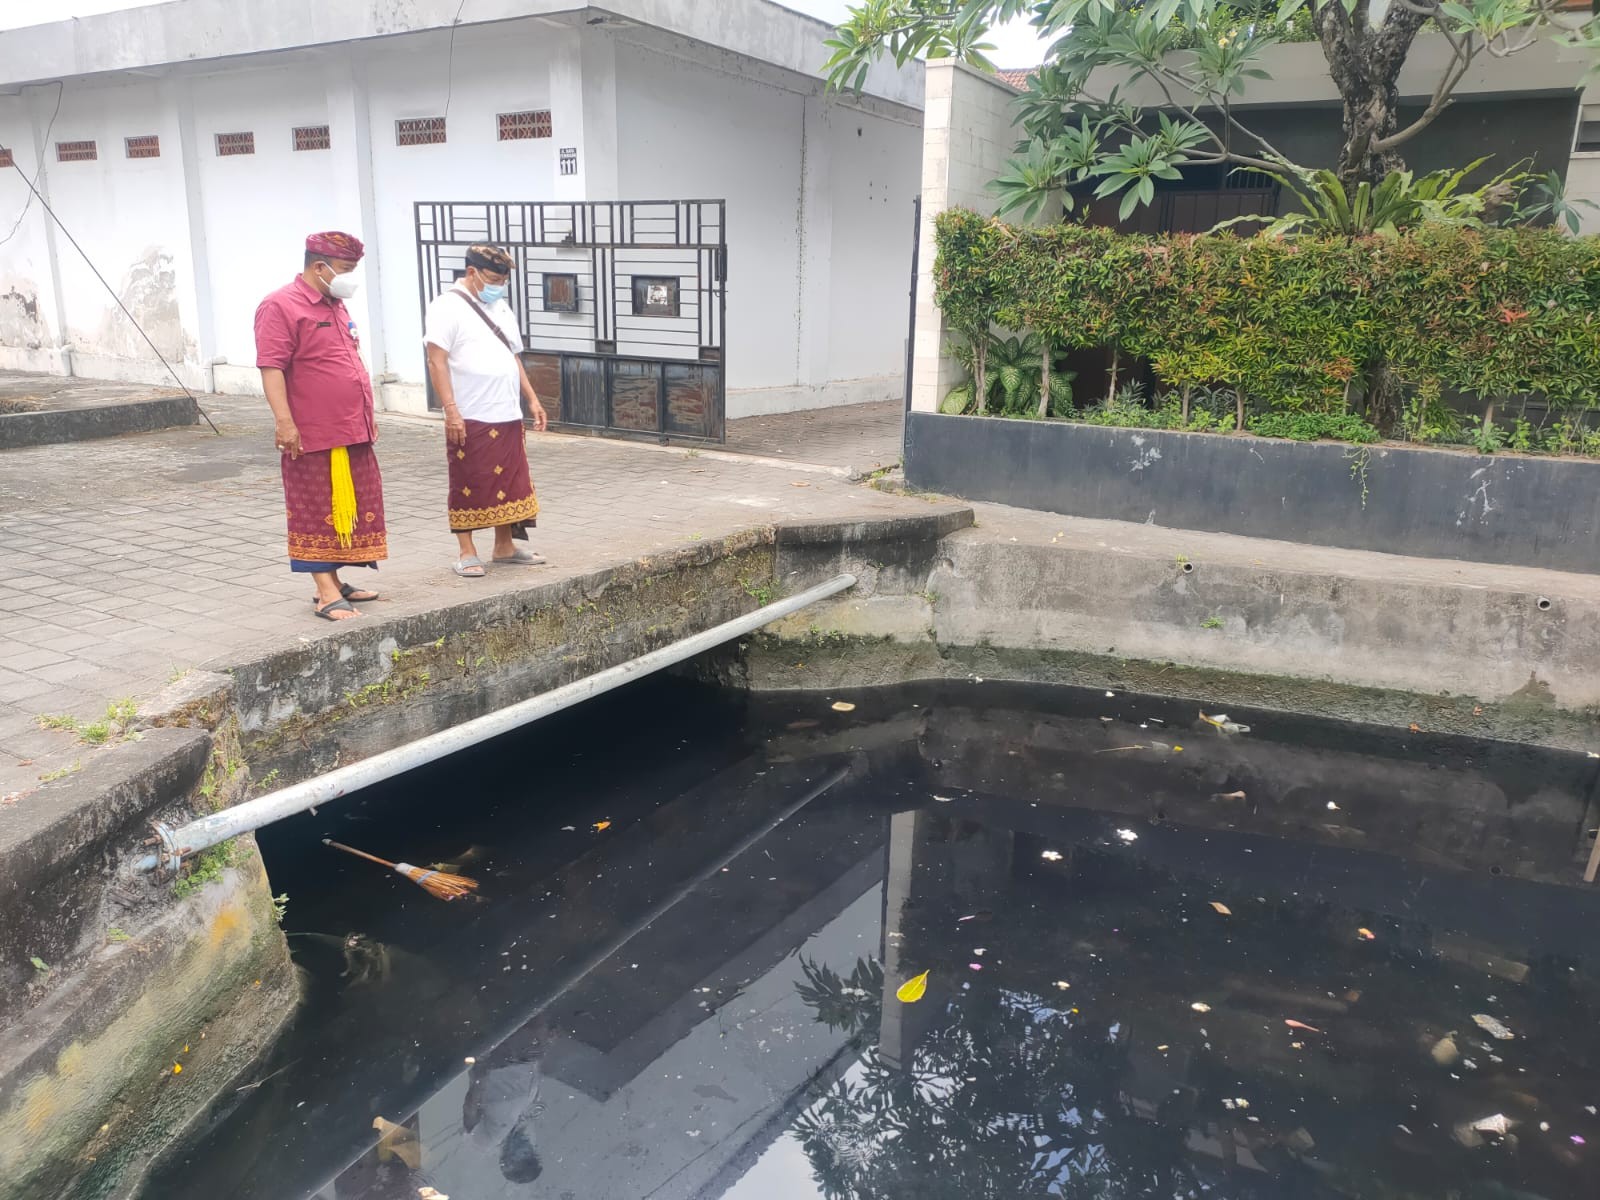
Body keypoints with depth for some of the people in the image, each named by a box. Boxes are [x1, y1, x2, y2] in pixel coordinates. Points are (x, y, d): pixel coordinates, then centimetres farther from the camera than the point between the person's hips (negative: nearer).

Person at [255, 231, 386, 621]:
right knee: (318, 513, -3)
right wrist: (284, 421, -25)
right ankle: (326, 594, 1)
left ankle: (334, 581, 23)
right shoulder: (281, 307, -11)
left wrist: (366, 417, 23)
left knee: (350, 511, 12)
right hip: (313, 436, -9)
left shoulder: (335, 306, 17)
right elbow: (271, 368, -18)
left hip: (353, 433, 9)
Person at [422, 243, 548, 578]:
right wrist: (451, 411, -19)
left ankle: (505, 547, 22)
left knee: (509, 483, 11)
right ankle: (467, 553, 9)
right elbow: (437, 362, -12)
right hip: (470, 419, -7)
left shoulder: (501, 308, 17)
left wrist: (532, 399, 16)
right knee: (468, 486, 0)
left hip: (508, 416, 7)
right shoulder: (447, 308, -6)